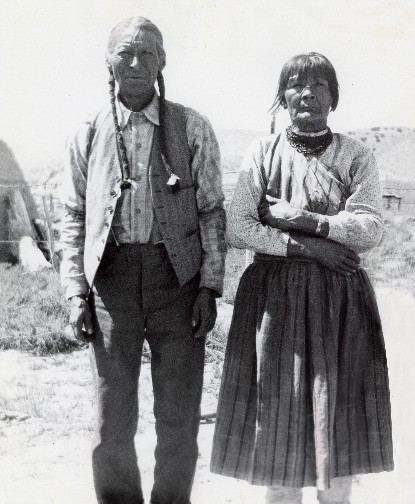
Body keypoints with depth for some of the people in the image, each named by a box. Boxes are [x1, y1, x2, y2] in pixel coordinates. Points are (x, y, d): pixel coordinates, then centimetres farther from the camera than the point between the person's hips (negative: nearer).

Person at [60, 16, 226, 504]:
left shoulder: (192, 128, 4)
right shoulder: (87, 134, 8)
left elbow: (212, 211, 4)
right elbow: (73, 217, 10)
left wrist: (209, 288, -3)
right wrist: (76, 291, 1)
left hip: (178, 279, 0)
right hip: (112, 278, 1)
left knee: (179, 421, 6)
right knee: (113, 421, 6)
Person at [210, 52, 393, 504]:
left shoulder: (356, 157, 4)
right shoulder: (263, 154, 3)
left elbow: (369, 231, -6)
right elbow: (236, 229, -5)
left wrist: (300, 219, -13)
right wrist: (307, 247, -12)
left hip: (338, 298, 1)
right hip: (274, 296, 0)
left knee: (337, 414, 3)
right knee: (277, 407, 2)